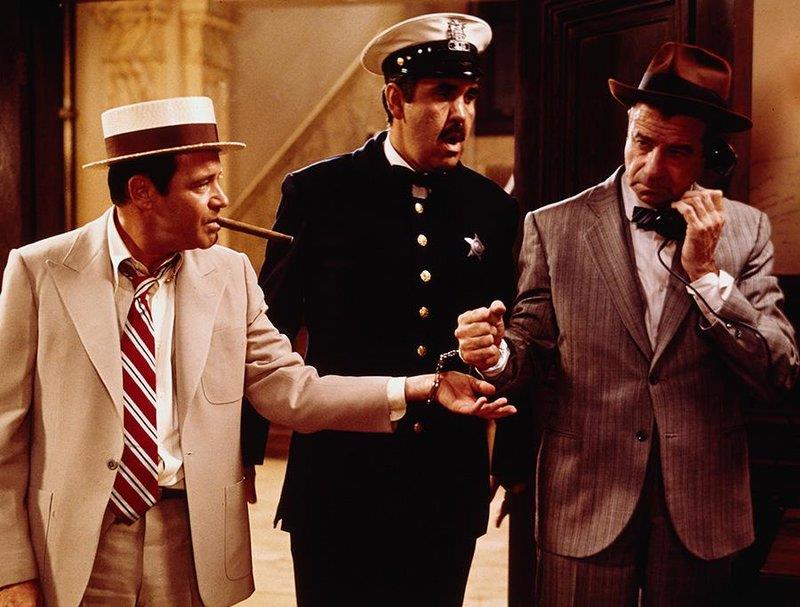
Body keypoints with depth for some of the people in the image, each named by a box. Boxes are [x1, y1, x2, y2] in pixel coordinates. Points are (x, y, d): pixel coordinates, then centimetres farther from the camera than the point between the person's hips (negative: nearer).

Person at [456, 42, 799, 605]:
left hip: (700, 512, 1)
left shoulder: (746, 229, 2)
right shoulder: (554, 226, 0)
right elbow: (534, 344, 5)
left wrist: (706, 271, -12)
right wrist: (499, 351, -18)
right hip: (586, 507, -1)